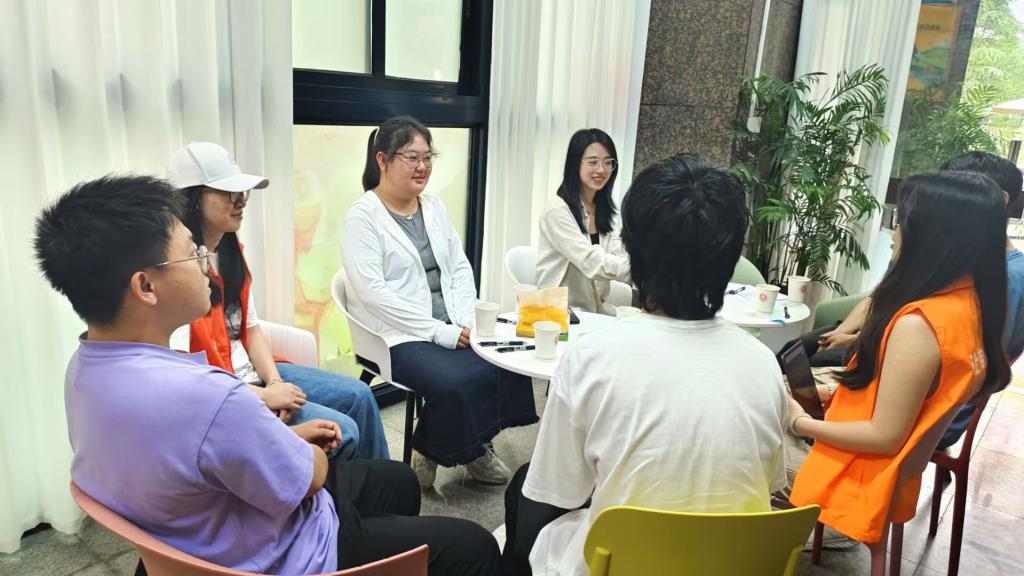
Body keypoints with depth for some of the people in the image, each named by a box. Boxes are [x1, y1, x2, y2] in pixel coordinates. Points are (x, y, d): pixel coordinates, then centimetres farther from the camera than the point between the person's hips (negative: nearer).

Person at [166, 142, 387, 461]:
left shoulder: (231, 251, 6)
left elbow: (251, 328, 9)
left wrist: (275, 382, -8)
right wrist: (263, 396, -20)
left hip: (251, 373, 9)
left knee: (358, 397, 4)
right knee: (341, 433, -16)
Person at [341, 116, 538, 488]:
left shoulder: (434, 207, 14)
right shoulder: (362, 217, -7)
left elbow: (460, 267, 13)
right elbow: (372, 292, -17)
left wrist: (466, 321, -5)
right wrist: (439, 331, -19)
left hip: (451, 328, 6)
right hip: (399, 335, -6)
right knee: (455, 381, -29)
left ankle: (474, 447, 7)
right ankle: (432, 453, 2)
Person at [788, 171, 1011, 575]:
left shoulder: (917, 324, -30)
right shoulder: (970, 302, -2)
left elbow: (884, 436, -24)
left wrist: (800, 423, -14)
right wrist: (840, 392, 8)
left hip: (861, 476, -9)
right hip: (890, 475, 9)